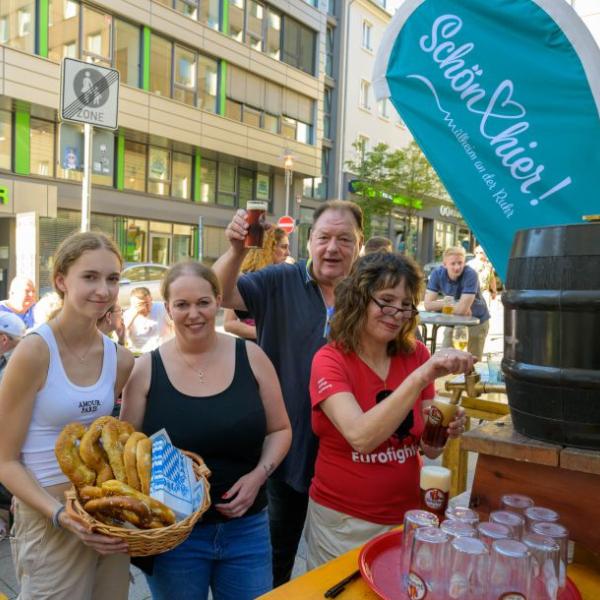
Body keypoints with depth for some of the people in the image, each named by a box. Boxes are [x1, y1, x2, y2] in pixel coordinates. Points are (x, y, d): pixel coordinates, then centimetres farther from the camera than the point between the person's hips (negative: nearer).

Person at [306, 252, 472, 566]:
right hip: (343, 520, -3)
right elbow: (361, 437, -31)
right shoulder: (330, 360, -15)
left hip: (407, 514, 4)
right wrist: (422, 376, -36)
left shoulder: (416, 355, -4)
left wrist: (444, 431, -21)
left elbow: (428, 448, 1)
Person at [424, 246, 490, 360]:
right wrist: (452, 303, -22)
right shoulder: (437, 273, -15)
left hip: (477, 321, -3)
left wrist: (441, 305, -17)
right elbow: (428, 305, -19)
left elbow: (462, 308, -31)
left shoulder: (470, 274, -27)